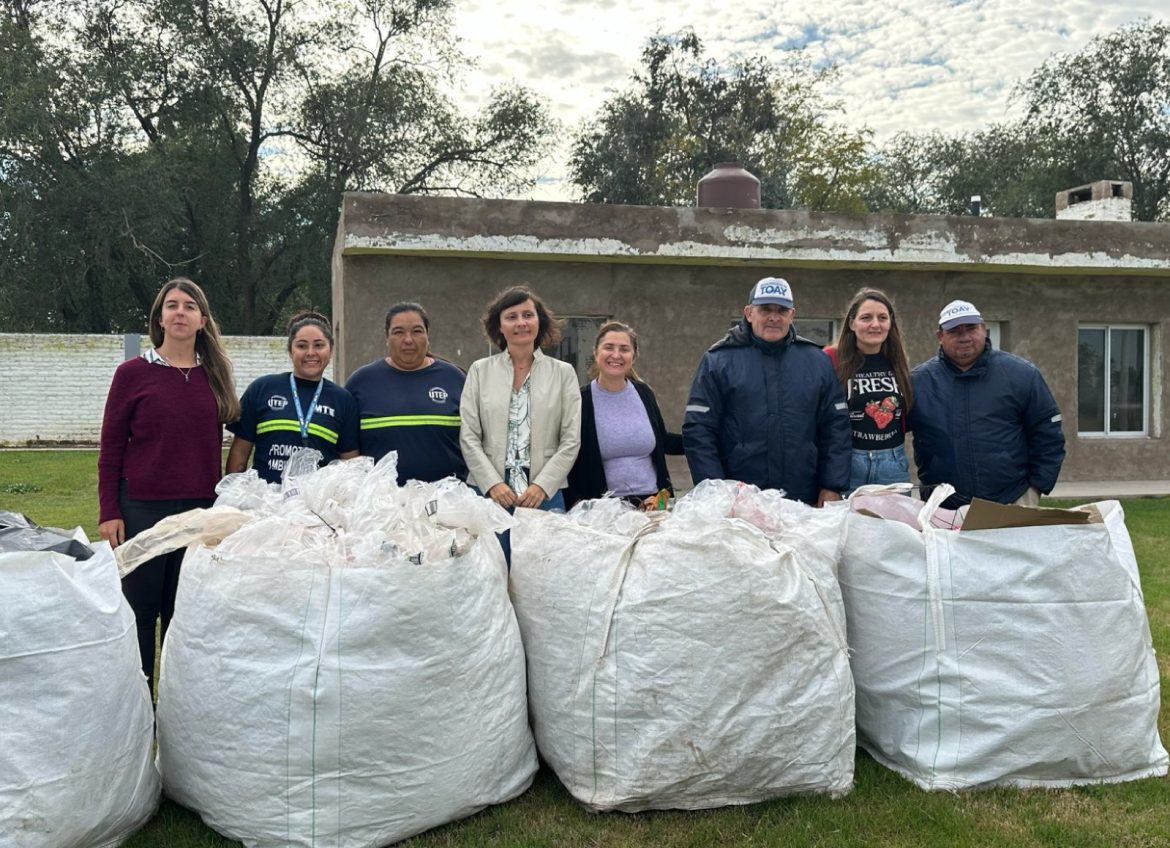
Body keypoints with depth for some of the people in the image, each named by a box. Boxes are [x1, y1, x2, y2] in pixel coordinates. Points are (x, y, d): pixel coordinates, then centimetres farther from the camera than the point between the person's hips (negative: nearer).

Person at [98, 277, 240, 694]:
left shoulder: (213, 375, 7)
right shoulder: (133, 373, -3)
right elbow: (110, 448, -2)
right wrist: (109, 512, -7)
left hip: (199, 510, 3)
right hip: (142, 510, -3)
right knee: (140, 609, 5)